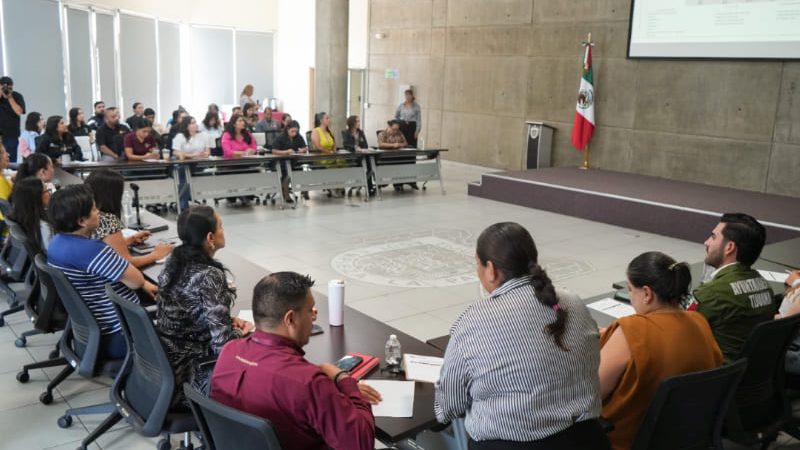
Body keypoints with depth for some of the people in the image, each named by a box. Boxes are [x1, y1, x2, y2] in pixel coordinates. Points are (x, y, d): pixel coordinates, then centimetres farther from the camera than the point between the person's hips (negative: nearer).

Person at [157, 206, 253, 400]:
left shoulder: (175, 261, -2)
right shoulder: (209, 276, -26)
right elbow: (223, 343, -26)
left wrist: (228, 320, 5)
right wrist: (241, 332, -6)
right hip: (194, 368, -8)